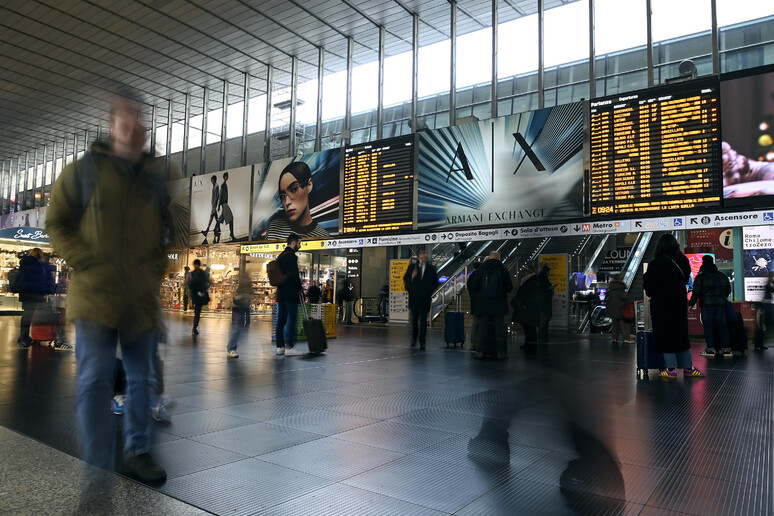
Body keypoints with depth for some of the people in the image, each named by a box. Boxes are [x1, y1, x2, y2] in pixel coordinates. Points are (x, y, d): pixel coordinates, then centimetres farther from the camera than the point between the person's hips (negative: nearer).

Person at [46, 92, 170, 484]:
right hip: (95, 293, -3)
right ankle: (98, 470, 12)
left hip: (143, 297, 3)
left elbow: (171, 230, 17)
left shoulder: (157, 178, 9)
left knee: (141, 379, 11)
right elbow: (57, 223, 4)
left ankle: (137, 453, 27)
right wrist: (85, 262, -8)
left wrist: (159, 268, 4)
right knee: (95, 381, 0)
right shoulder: (83, 171, 2)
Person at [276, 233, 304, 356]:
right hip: (291, 293, -9)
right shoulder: (291, 256, -12)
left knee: (281, 320, 9)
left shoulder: (280, 256, 18)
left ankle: (280, 346, 13)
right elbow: (294, 274, -17)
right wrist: (300, 288, -5)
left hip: (280, 293, 9)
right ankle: (290, 347, -5)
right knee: (292, 320, -5)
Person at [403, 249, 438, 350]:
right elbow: (405, 279, 5)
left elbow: (435, 282, 8)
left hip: (425, 298, -1)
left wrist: (429, 291, -4)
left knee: (423, 321, -1)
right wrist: (412, 276, -14)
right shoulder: (412, 266, 6)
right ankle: (414, 337, 33)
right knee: (413, 319, 9)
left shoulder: (431, 268, 6)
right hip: (414, 298, 1)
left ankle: (422, 342, 4)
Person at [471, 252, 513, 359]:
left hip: (483, 304, 1)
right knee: (499, 328, 5)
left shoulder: (480, 269, -2)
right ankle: (500, 352, 5)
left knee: (482, 327, 6)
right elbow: (509, 288, 1)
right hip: (499, 305, -1)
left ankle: (480, 351, 6)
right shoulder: (503, 270, -3)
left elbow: (474, 287, 1)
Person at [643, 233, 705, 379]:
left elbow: (648, 283, -12)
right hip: (680, 303, 5)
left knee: (665, 335, 2)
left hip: (662, 304, -5)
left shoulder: (658, 262, -16)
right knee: (682, 334, 15)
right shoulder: (683, 260, 1)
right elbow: (686, 280, 12)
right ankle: (688, 368, 20)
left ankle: (671, 369, 5)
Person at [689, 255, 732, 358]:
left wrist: (691, 304, -3)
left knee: (708, 326, -1)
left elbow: (696, 292, -10)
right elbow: (728, 290, 18)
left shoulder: (700, 276, -5)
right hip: (720, 304, 5)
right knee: (721, 325, 7)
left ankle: (710, 348, -3)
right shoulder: (723, 276, 12)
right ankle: (726, 348, 7)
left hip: (706, 304, -5)